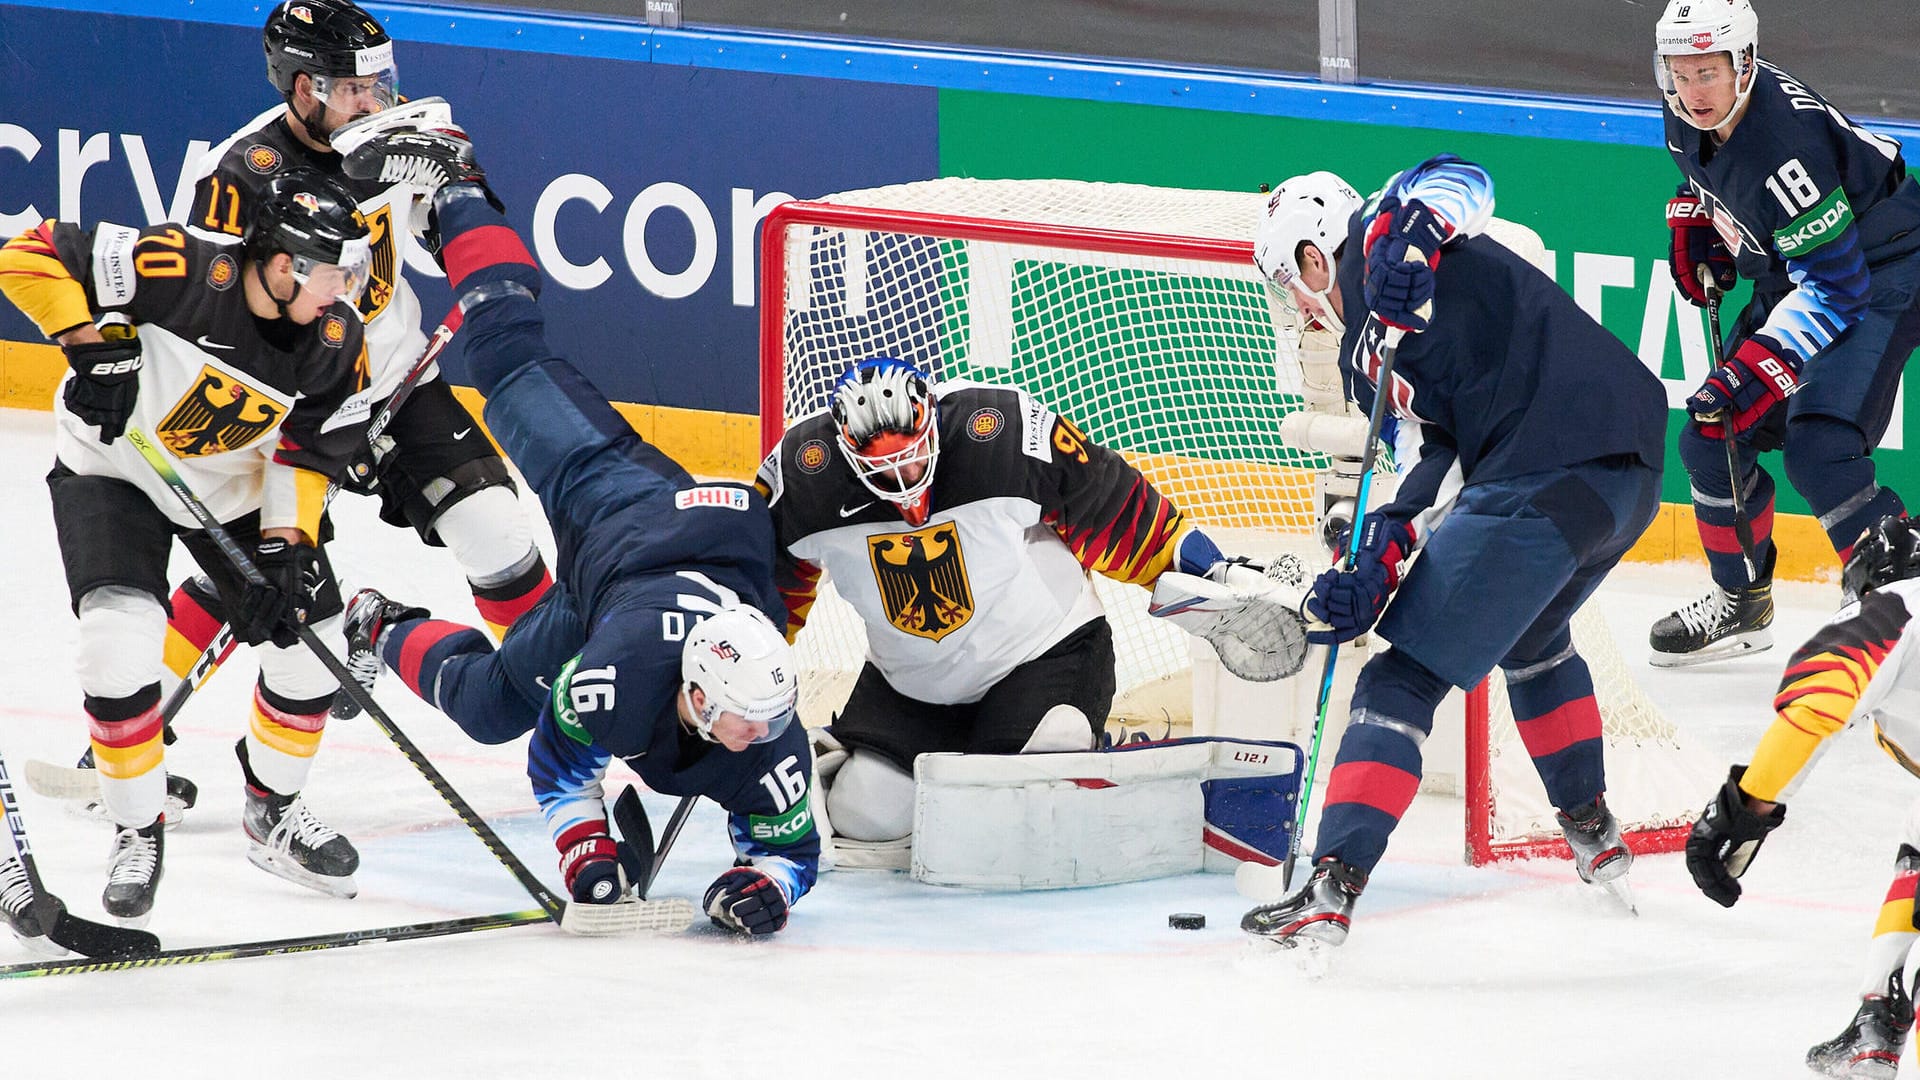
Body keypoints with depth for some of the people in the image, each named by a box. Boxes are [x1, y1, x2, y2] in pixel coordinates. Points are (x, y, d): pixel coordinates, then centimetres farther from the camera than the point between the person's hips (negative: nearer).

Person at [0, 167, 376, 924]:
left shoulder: (337, 343, -16)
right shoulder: (185, 274, -32)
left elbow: (305, 453, -7)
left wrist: (285, 546, -19)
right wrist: (95, 342, -37)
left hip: (234, 487, 5)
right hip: (113, 465, -5)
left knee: (310, 641, 2)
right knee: (121, 636, -24)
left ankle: (272, 813, 28)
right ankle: (137, 834, -4)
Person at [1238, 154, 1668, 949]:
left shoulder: (1376, 234, 6)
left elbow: (1458, 182, -14)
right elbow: (1434, 457, 14)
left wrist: (1408, 240, -33)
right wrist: (1380, 560, 0)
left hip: (1545, 479, -10)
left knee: (1405, 674, -6)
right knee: (1530, 639, 38)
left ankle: (1330, 889, -13)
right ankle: (1592, 832, 46)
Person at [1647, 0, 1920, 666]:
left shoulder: (1784, 145, -34)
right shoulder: (1688, 121, -8)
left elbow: (1835, 285, -32)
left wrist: (1756, 370, -36)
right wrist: (1695, 225, 4)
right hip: (1795, 278, 9)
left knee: (1817, 442, -26)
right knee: (1710, 436, 7)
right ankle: (1743, 604, 26)